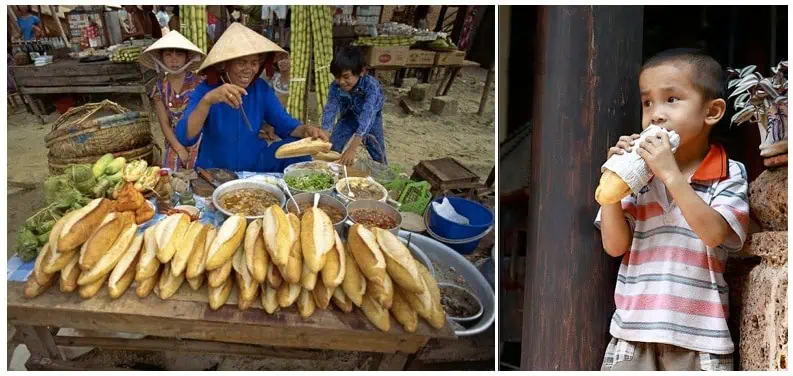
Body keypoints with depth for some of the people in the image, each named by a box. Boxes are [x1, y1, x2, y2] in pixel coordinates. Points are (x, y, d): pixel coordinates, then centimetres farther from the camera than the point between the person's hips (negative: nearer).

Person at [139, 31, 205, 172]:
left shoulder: (198, 82, -9)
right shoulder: (160, 88, -2)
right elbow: (164, 124, -2)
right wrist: (180, 150, -9)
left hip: (199, 141, -2)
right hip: (174, 142, 2)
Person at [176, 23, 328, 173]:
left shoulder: (261, 88, -3)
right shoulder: (205, 90, -15)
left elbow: (284, 123, 1)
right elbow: (184, 138, -27)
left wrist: (306, 130, -23)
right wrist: (207, 100, -42)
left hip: (255, 165, 3)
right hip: (215, 171, -3)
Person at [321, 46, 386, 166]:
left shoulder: (371, 86, -41)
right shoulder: (335, 87, -28)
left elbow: (368, 114, -52)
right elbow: (330, 110, -36)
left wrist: (352, 148, -65)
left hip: (370, 119, -2)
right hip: (349, 117, 3)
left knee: (378, 154, 2)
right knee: (332, 149, -5)